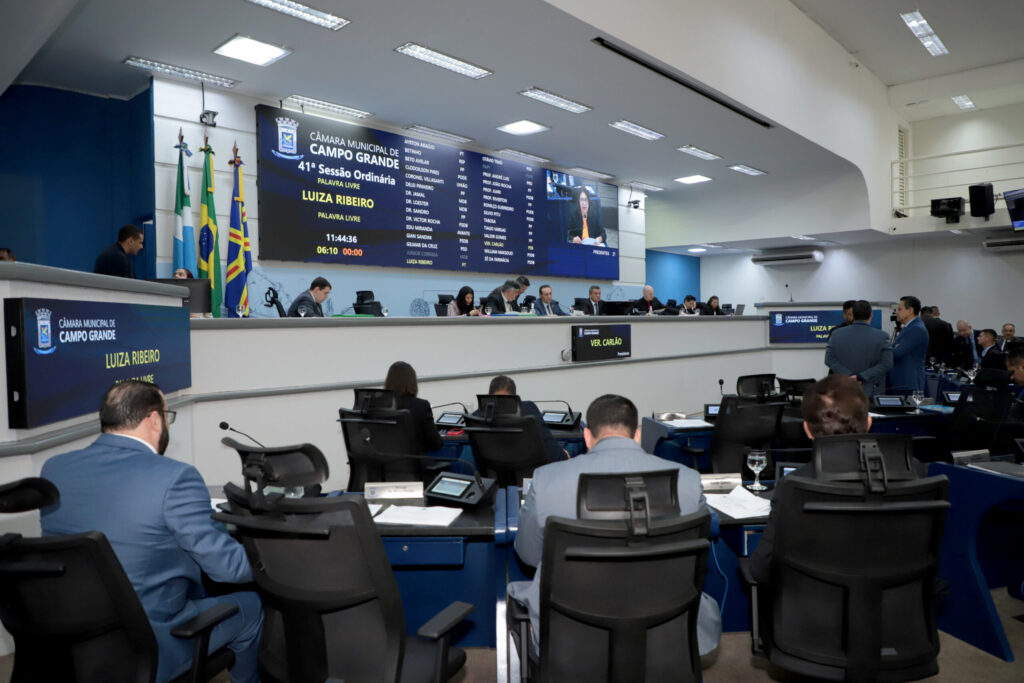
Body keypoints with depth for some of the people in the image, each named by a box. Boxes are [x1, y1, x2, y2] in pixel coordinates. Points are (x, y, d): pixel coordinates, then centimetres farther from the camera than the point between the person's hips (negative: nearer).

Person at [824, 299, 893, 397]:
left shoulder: (836, 334, 0)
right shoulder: (881, 336, -5)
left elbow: (829, 359, -4)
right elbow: (887, 364, -11)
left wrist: (849, 376, -10)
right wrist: (861, 377, -14)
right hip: (871, 392, -2)